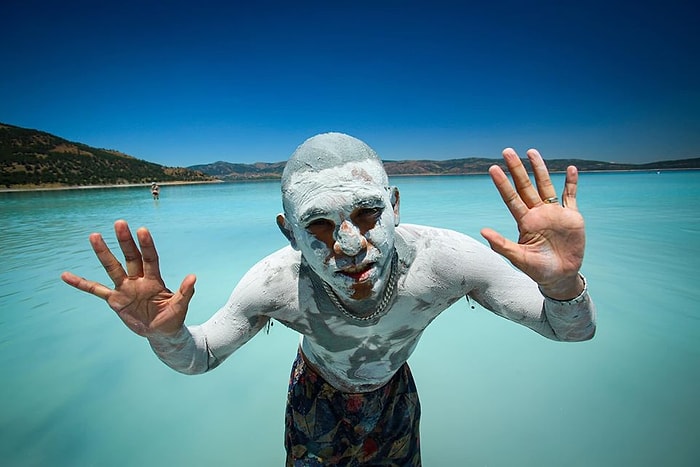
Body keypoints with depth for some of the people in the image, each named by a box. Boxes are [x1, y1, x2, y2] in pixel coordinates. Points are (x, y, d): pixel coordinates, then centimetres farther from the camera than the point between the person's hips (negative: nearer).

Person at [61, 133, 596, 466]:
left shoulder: (443, 258, -38)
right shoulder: (274, 282, -36)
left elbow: (575, 330, -27)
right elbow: (200, 358, -18)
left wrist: (563, 285, -51)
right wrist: (165, 335, -41)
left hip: (392, 390, 1)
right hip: (317, 391, 0)